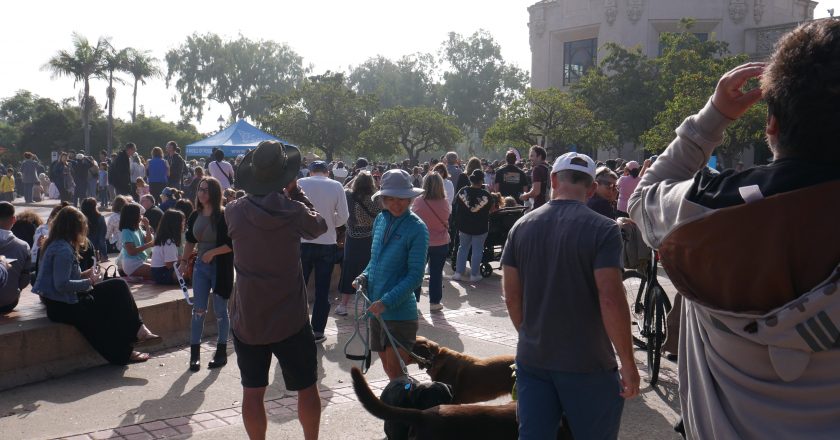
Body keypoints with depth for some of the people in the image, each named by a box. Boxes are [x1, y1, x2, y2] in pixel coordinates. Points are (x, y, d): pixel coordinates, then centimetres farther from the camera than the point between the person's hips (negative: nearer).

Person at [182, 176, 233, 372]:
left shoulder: (224, 216, -13)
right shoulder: (196, 216, 4)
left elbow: (233, 244, -16)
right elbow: (191, 240, 17)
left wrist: (212, 253, -20)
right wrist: (184, 260, 10)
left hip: (220, 268, -5)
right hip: (201, 266, 5)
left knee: (220, 311, 5)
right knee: (198, 310, 3)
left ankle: (221, 352, 18)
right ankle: (195, 353, 9)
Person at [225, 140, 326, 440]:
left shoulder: (234, 211, -8)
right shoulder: (294, 211, -14)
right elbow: (319, 226, 7)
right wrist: (296, 192, 9)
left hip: (247, 318, 2)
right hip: (290, 318, -2)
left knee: (252, 391, 11)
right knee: (306, 387, 15)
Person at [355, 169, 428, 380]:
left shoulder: (417, 228, -14)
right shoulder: (381, 220, 4)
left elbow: (416, 275, -16)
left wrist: (386, 302, -22)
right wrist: (365, 276, -2)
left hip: (400, 312, -6)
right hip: (377, 309, 6)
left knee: (395, 372, -2)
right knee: (388, 367, 17)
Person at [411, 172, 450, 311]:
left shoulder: (418, 202, -17)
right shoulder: (444, 203, -13)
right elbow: (446, 220, 3)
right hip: (440, 243, 0)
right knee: (436, 273, 11)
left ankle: (414, 299, 24)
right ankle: (434, 302, 17)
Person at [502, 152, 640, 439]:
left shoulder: (521, 227, 1)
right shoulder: (602, 229, -13)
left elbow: (511, 295, 5)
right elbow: (610, 299, -19)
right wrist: (628, 363, -10)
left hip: (532, 359, 4)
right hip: (587, 363, -4)